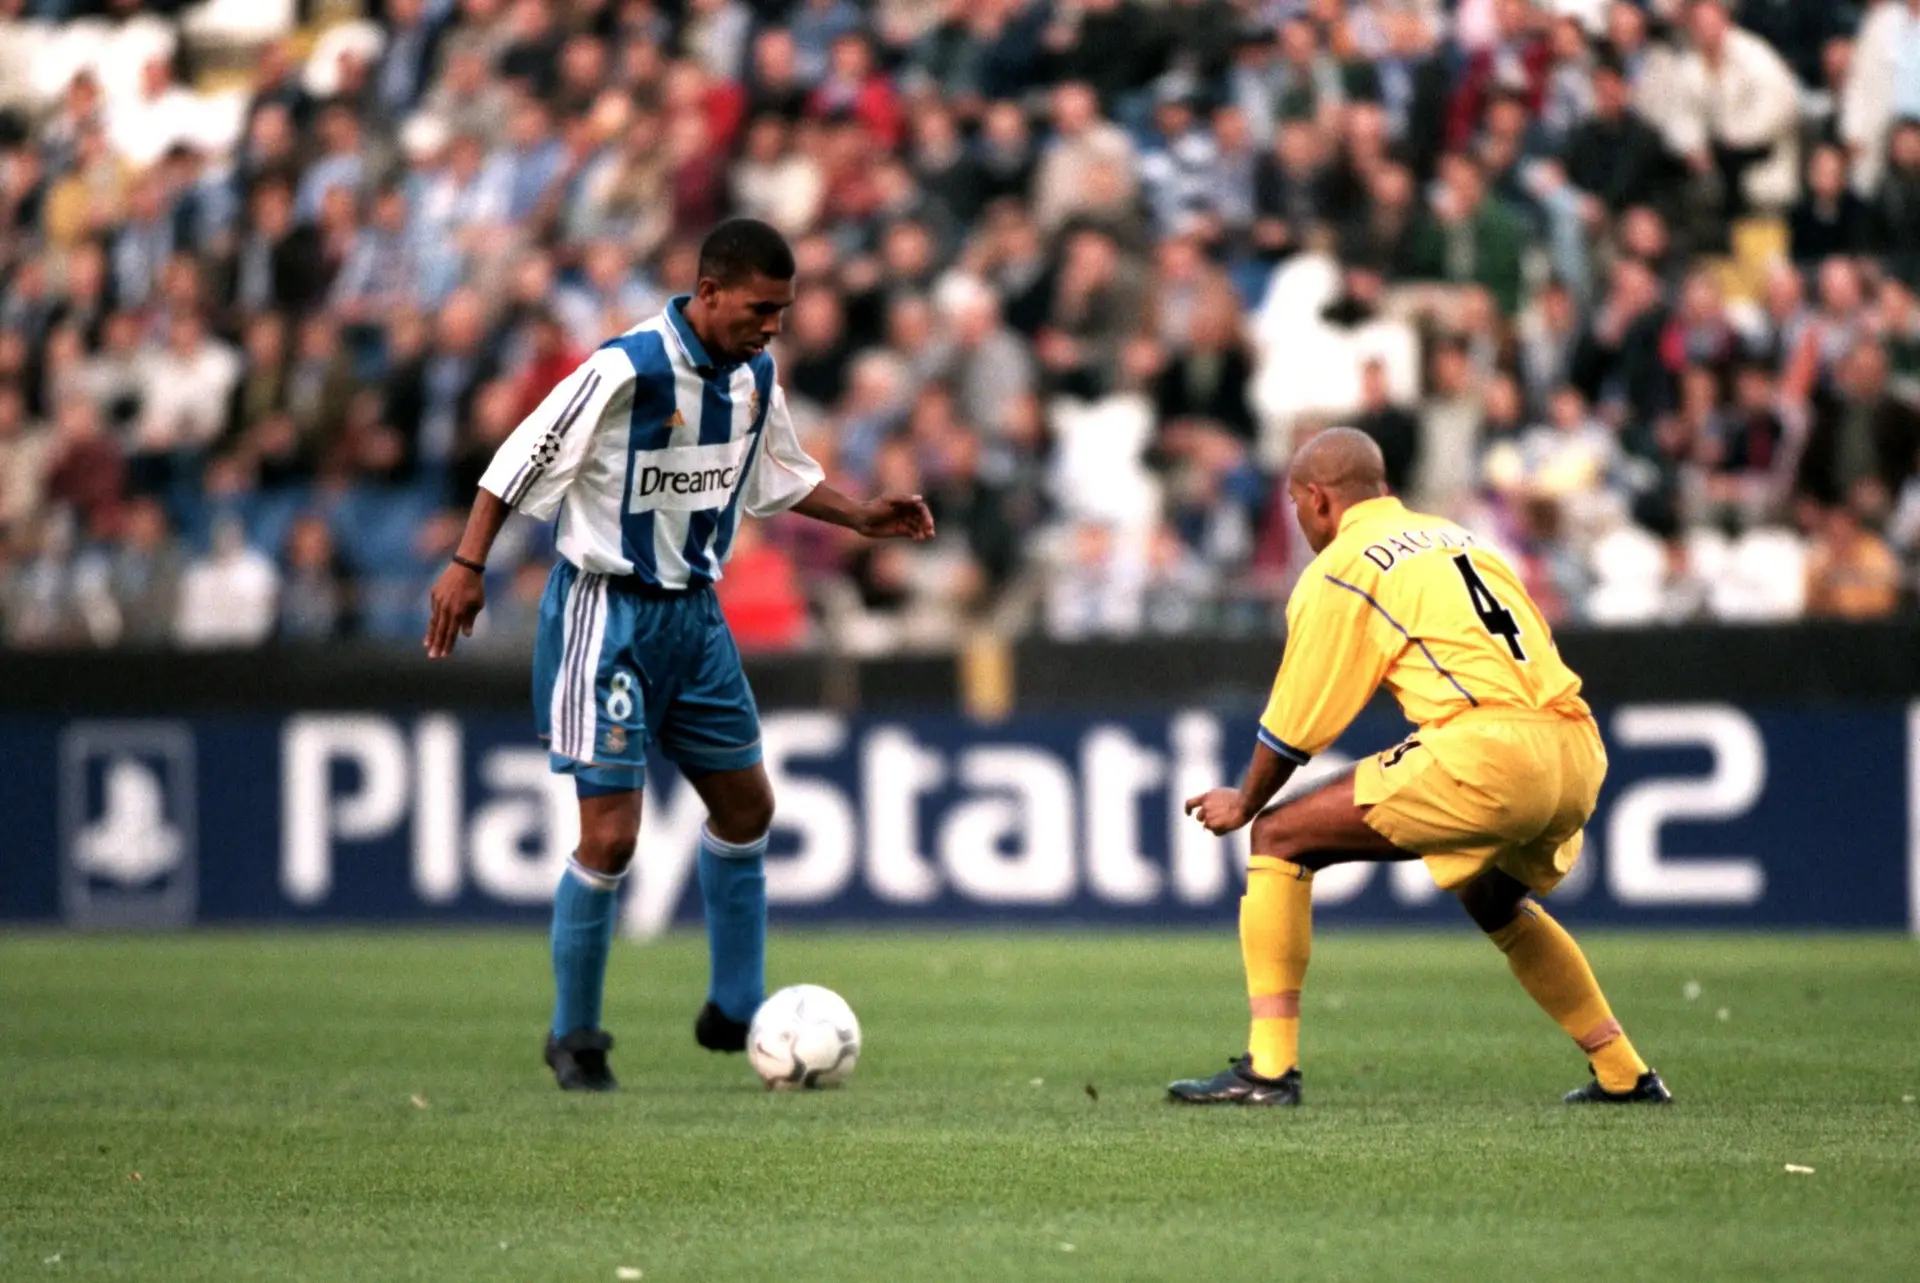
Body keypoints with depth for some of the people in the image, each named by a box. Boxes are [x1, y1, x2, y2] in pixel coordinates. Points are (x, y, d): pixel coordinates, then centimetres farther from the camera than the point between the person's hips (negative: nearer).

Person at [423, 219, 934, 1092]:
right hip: (608, 614, -8)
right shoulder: (627, 370, -21)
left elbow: (778, 473, 21)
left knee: (746, 807, 13)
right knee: (610, 835, -10)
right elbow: (524, 456, -17)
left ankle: (735, 1012, 27)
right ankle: (575, 1037, 7)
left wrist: (860, 517, 9)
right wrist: (468, 564, -21)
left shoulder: (754, 375, 3)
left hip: (693, 611, 8)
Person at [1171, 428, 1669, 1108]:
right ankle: (1623, 1073, 32)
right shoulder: (1459, 539, 27)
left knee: (1281, 839, 3)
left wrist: (1243, 804, 27)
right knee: (1493, 898, 35)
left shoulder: (1339, 569, 7)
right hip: (1580, 751, 8)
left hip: (1489, 749, -7)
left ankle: (1269, 1067, -5)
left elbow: (1294, 727, 10)